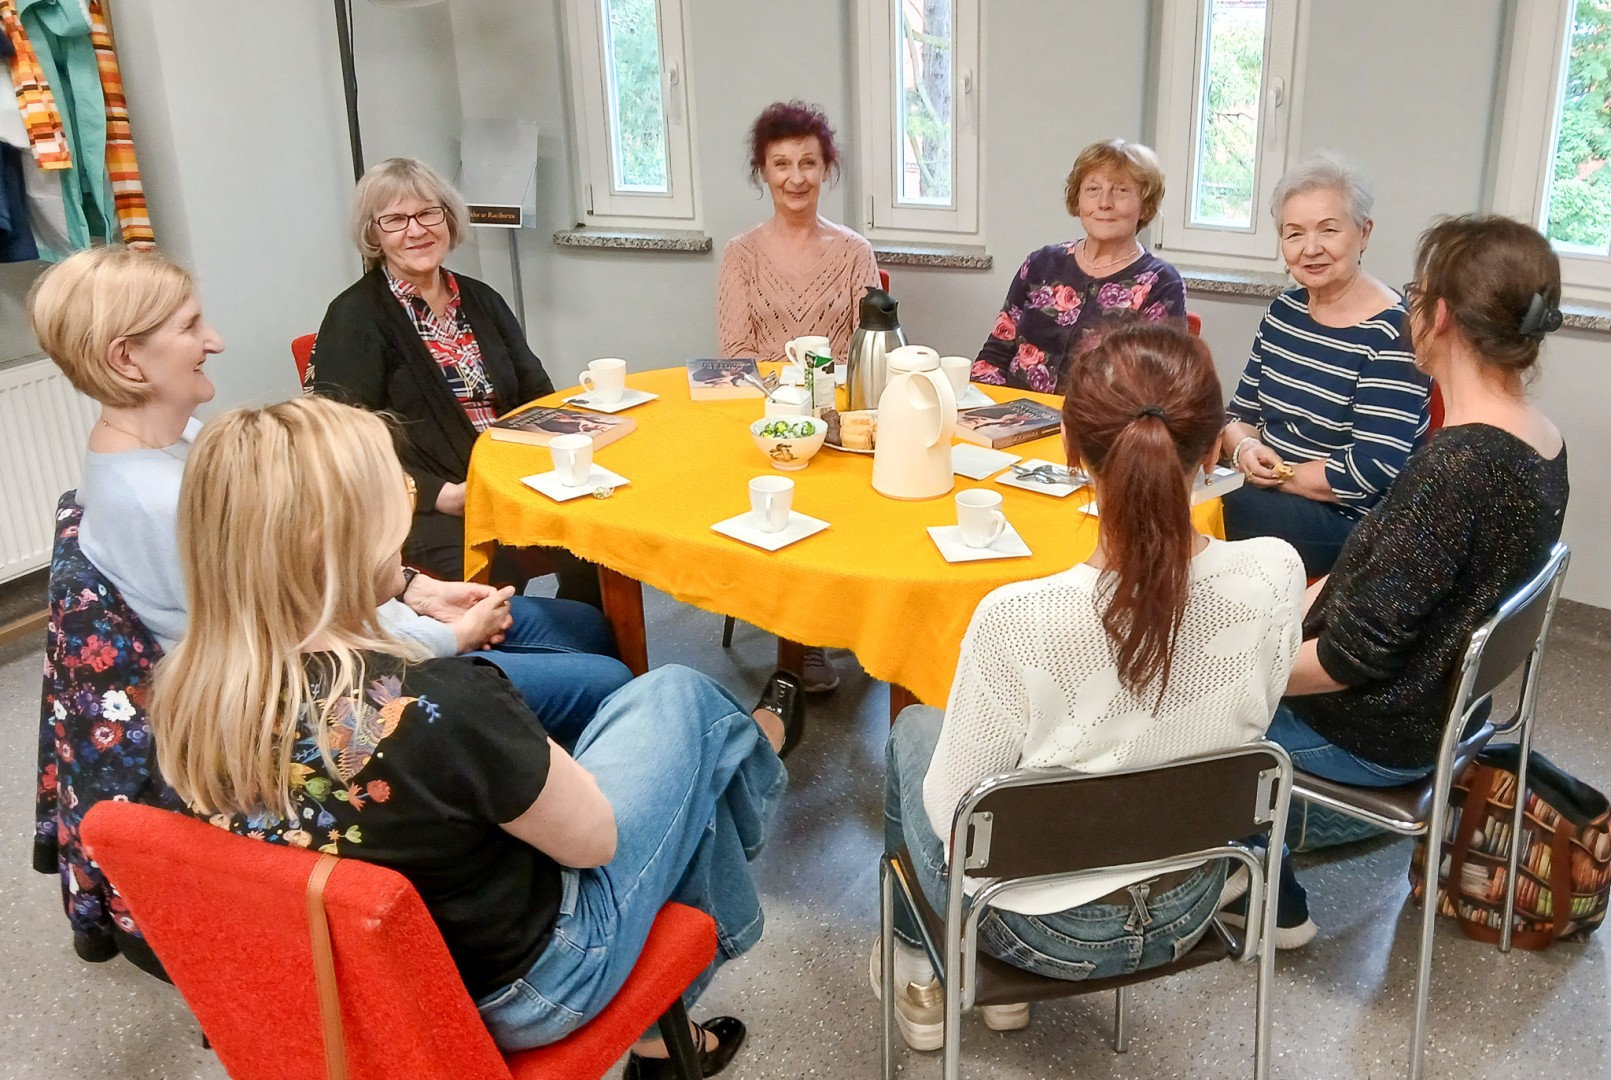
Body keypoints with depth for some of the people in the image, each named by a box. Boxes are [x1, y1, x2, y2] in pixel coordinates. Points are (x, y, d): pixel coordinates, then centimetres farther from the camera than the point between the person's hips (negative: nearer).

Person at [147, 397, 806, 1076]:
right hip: (507, 997, -6)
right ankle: (752, 747, 47)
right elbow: (594, 837, -19)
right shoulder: (430, 711, -38)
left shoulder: (187, 691, -15)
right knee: (680, 699, 8)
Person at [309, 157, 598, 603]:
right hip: (424, 508, -5)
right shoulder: (354, 318, -1)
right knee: (497, 571, -33)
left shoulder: (480, 300, 17)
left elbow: (536, 394, 19)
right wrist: (439, 494, -20)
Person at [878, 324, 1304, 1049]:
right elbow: (1236, 730, -2)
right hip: (1189, 908, 4)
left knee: (912, 732, 24)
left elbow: (953, 810, -19)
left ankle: (923, 976, 40)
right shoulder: (1275, 575, -22)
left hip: (1047, 930, -4)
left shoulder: (1019, 619, -35)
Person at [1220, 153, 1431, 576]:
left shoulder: (1392, 333, -14)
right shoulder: (1285, 310, 9)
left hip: (1351, 525, -7)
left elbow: (1374, 470, -20)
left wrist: (1278, 473, -14)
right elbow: (1240, 413, 12)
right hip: (1267, 498, 7)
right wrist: (1246, 451, -10)